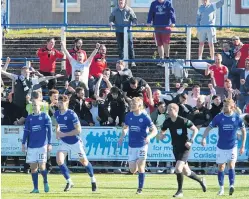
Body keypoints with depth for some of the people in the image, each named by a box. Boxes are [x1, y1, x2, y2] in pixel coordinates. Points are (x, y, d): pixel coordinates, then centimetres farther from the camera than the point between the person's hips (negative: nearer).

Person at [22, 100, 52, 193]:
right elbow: (26, 131, 12)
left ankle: (45, 182, 20)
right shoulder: (29, 118, 10)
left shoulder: (45, 116, 0)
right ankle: (35, 188, 4)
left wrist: (49, 143, -4)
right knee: (33, 167, 0)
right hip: (31, 146, 4)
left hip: (42, 145, -4)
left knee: (42, 166, -7)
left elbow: (49, 130, 0)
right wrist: (23, 143, 6)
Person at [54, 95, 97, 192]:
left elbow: (78, 130, -22)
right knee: (59, 160, -17)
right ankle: (69, 182, -3)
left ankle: (93, 180, 35)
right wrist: (57, 131, -1)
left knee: (84, 161, 11)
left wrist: (64, 134, -24)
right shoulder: (57, 114, -2)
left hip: (75, 142, -5)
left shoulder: (71, 114, -22)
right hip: (64, 142, 5)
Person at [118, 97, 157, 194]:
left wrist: (149, 137, -27)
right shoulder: (128, 116, 3)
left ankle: (140, 188, 2)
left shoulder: (145, 117, -10)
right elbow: (125, 128, 19)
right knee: (133, 170, 0)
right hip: (132, 145, 4)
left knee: (140, 167, -10)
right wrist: (122, 137, 1)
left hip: (142, 145, -4)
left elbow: (154, 130, -7)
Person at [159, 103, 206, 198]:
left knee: (178, 168, -19)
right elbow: (162, 132, 13)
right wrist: (161, 135, -11)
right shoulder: (167, 122, 0)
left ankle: (180, 191, -5)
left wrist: (191, 141, -19)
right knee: (186, 172, 11)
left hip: (185, 148, -6)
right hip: (176, 148, 6)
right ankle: (201, 181, 37)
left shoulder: (183, 121, -16)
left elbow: (195, 130, -9)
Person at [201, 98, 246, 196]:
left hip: (232, 147, -1)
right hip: (221, 147, 1)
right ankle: (221, 189, 15)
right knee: (221, 167, 5)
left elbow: (243, 130, 6)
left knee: (231, 165, -16)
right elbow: (209, 127, -3)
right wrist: (204, 138, -20)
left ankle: (232, 186, -21)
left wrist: (243, 146, 4)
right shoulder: (219, 117, -5)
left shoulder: (237, 118, -5)